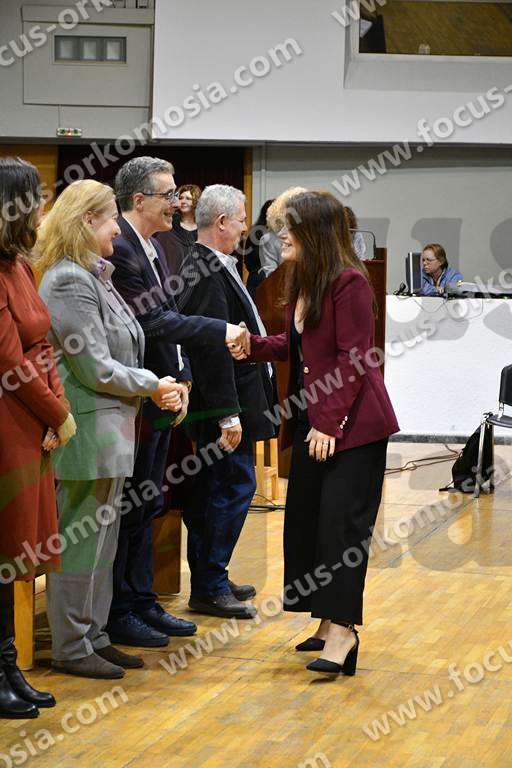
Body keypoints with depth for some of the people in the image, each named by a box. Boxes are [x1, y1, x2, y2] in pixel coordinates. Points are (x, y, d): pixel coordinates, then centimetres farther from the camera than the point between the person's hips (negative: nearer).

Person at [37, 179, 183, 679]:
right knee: (80, 542, -2)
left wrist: (157, 386, 3)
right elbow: (95, 368, -18)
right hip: (87, 430, -10)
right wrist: (152, 386, -7)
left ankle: (91, 636, 24)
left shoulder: (94, 277, 15)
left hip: (109, 431, 10)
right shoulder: (68, 282, -16)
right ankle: (70, 648, 6)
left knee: (101, 542, 15)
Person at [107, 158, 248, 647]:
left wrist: (181, 377, 8)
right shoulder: (119, 249, -18)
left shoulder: (152, 245, 12)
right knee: (129, 508, -1)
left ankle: (142, 602, 24)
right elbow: (152, 322, -22)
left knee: (148, 505, 15)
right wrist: (221, 332, -19)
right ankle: (117, 613, 8)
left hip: (160, 395, 10)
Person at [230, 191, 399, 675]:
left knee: (341, 522, -9)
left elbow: (354, 359, -18)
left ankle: (342, 631, -6)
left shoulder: (348, 282, -16)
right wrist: (253, 346, 2)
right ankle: (329, 623, 20)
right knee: (304, 520, 11)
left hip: (352, 425, -9)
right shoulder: (301, 283, 11)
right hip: (314, 421, 10)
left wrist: (329, 422, -20)